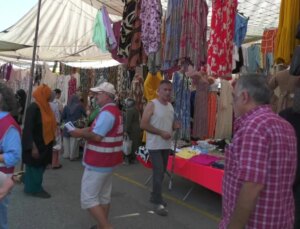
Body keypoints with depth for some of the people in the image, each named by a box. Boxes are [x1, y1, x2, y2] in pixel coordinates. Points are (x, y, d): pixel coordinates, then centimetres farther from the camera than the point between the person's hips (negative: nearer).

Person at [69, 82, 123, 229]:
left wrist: (80, 134, -11)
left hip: (99, 162, -10)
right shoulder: (114, 110, 14)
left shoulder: (107, 112, -20)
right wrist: (85, 131, 3)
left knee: (88, 198, -3)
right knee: (104, 195, 16)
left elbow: (96, 137, -25)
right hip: (107, 160, 10)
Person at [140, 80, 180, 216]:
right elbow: (143, 124, -18)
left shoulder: (170, 106, 10)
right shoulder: (152, 105, -13)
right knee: (158, 173, -8)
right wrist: (161, 132, -23)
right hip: (155, 145, -7)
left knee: (161, 172, 15)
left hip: (166, 145, 8)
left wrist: (175, 126, -2)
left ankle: (154, 196, 31)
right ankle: (159, 203, 1)